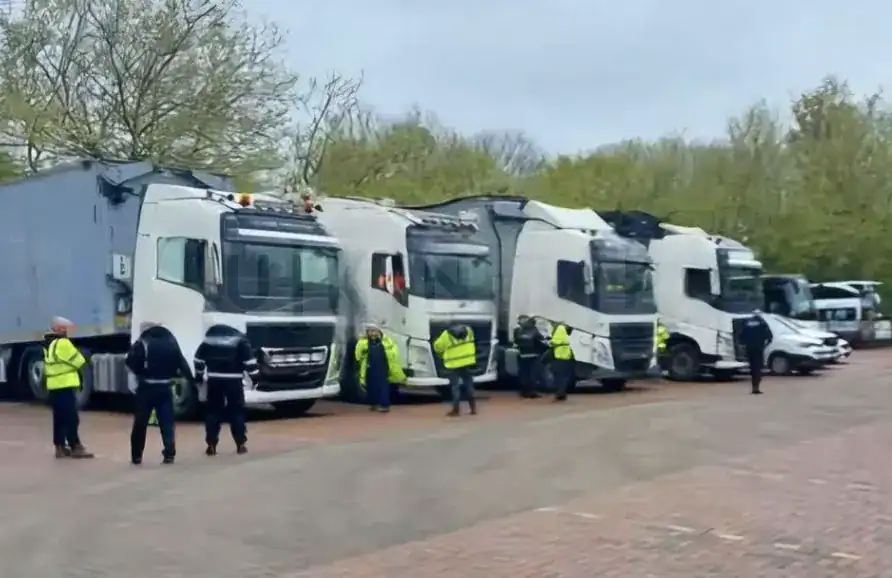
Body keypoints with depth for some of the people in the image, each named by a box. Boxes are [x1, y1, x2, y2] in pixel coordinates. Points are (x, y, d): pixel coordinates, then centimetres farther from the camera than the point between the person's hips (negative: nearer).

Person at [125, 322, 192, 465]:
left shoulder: (142, 343, -5)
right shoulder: (171, 342, 9)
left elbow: (130, 362, -10)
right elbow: (182, 363, 9)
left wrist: (140, 373, 8)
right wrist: (191, 379, 16)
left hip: (147, 387, -3)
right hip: (165, 387, 3)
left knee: (140, 422, 6)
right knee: (167, 422, 6)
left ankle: (136, 456, 11)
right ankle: (169, 454, 0)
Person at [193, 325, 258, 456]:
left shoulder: (209, 339, 11)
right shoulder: (239, 339, 2)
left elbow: (198, 358, 14)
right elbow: (249, 359, -6)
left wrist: (200, 376, 24)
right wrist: (255, 377, 0)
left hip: (214, 380, 2)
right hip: (234, 380, -2)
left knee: (212, 411, 9)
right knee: (237, 411, 6)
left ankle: (211, 445, 6)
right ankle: (241, 444, 5)